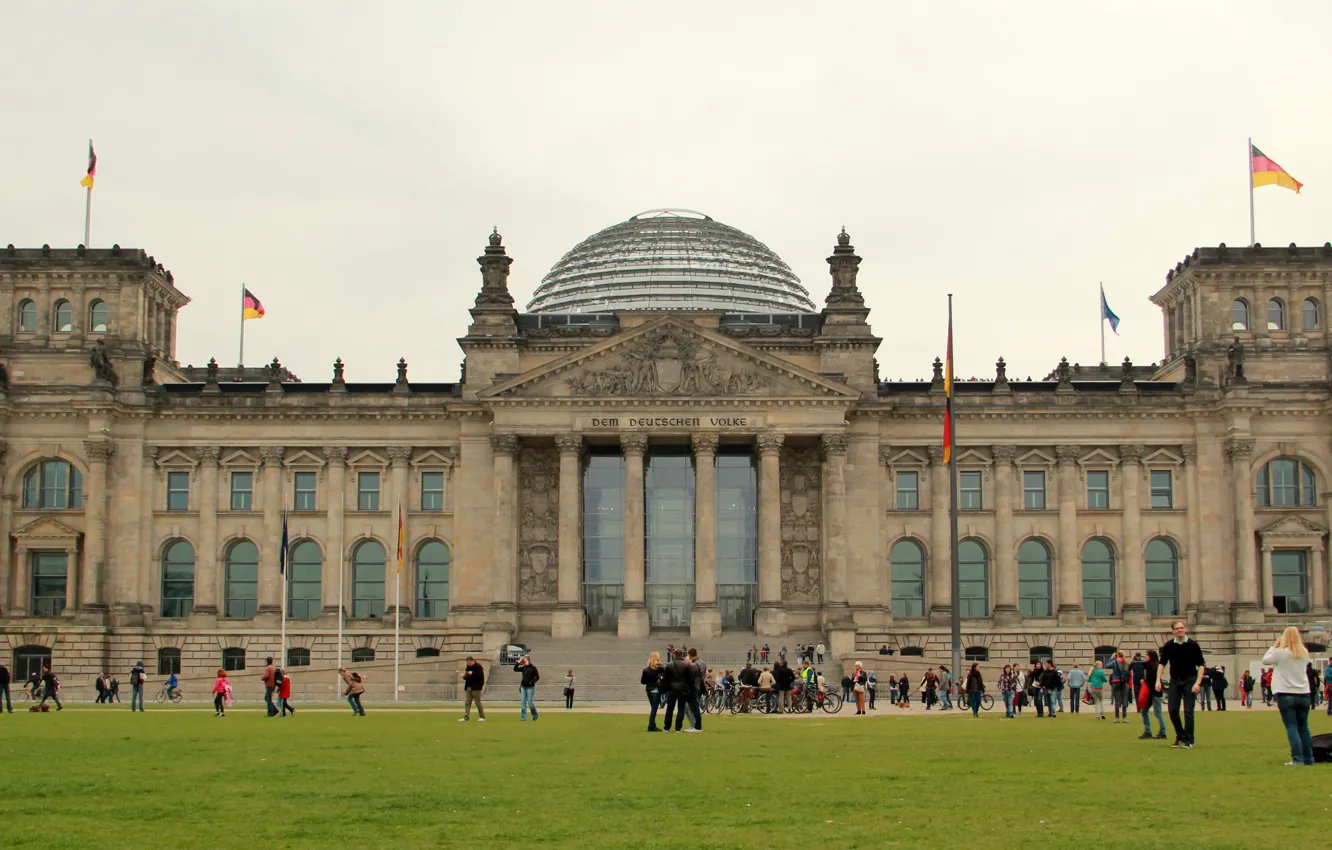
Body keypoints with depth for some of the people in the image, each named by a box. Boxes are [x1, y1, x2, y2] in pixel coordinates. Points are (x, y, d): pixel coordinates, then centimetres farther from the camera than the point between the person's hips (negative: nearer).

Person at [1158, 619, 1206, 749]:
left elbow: (1201, 665, -6)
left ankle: (1188, 740, 2)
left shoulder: (1193, 645, -8)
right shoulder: (1169, 645, -1)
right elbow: (1162, 663, 8)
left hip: (1189, 680, -3)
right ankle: (1180, 736, 19)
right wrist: (1158, 680, -2)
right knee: (1172, 710, 1)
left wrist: (1198, 682, -15)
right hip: (1174, 681, 3)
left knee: (1188, 711, -5)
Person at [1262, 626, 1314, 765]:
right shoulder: (1304, 653, 2)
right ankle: (1308, 758, 15)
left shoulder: (1280, 653, -11)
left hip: (1286, 695, -4)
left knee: (1292, 728, -3)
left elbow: (1265, 660, 2)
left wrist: (1274, 646, 9)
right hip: (1303, 694, 4)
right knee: (1304, 727, 13)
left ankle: (1297, 758, -11)